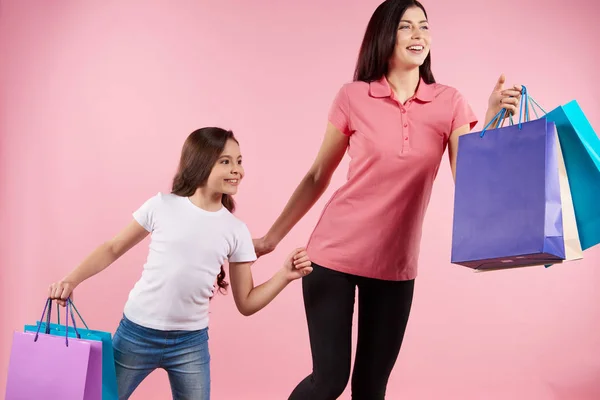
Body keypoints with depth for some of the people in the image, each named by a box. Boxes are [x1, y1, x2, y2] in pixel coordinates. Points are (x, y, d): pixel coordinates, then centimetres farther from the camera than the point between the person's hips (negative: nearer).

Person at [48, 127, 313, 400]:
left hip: (191, 343, 2)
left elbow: (246, 304, 3)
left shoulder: (236, 231, -2)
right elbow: (113, 249, 3)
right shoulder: (162, 206, -8)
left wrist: (285, 275, -10)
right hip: (137, 333, -1)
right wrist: (71, 280, -8)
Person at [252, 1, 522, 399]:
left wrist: (493, 119, -20)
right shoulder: (354, 97, -5)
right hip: (333, 253, -2)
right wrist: (273, 236, 7)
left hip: (396, 264, 2)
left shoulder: (450, 103, 0)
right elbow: (318, 177, 5)